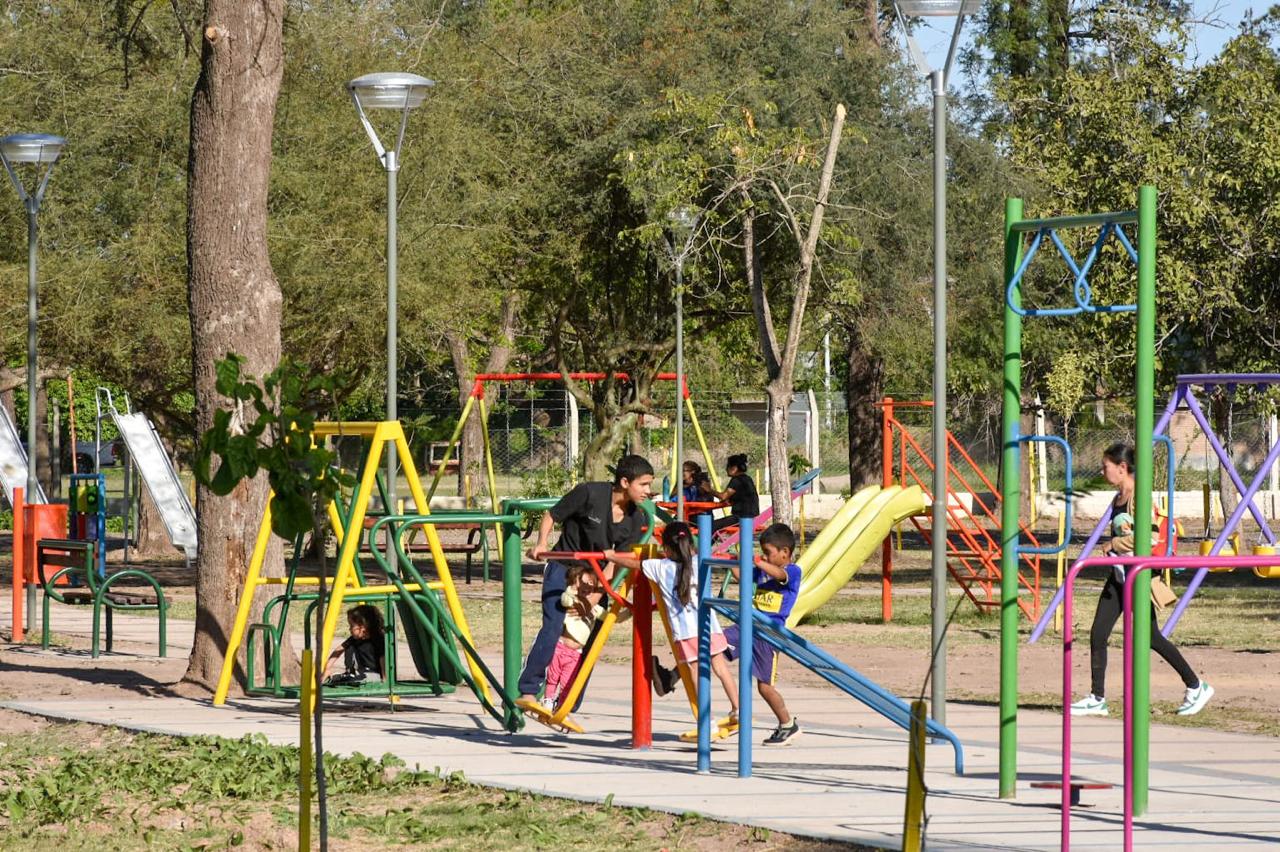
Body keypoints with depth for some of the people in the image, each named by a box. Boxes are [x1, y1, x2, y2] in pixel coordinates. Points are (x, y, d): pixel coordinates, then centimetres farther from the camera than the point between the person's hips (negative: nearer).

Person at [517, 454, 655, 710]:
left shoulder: (637, 518, -4)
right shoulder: (589, 494, -18)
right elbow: (552, 516, -6)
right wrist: (541, 544, -20)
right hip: (563, 567, -5)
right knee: (553, 629, -21)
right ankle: (528, 692, -21)